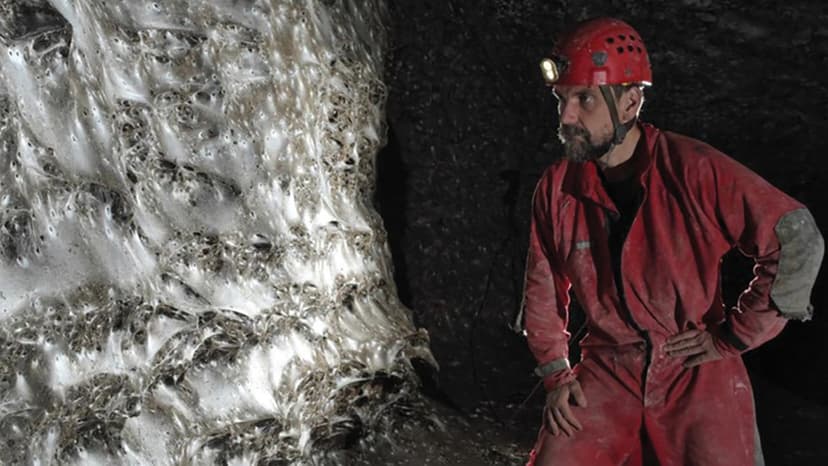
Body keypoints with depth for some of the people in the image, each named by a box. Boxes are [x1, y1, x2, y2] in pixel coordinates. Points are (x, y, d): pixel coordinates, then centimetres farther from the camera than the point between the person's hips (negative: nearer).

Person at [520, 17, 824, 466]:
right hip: (607, 377, 3)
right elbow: (543, 289, 9)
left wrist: (734, 335, -11)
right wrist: (555, 373, 3)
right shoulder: (556, 188, -6)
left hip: (697, 374, -2)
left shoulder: (695, 170, -18)